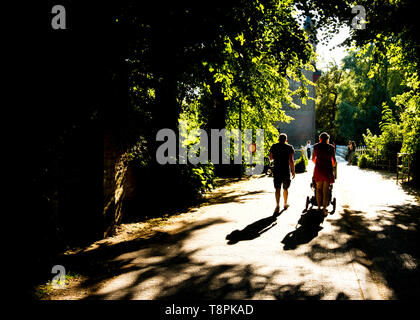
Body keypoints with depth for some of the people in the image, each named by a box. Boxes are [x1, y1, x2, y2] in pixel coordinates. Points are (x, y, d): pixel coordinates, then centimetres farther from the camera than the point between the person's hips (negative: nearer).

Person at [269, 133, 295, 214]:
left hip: (276, 170, 1)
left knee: (277, 189, 0)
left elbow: (271, 158, 11)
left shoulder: (274, 147, 3)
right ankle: (285, 204, 29)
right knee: (285, 188, 16)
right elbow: (291, 160, -10)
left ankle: (277, 205, -15)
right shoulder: (289, 147, -3)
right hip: (286, 171, -1)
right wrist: (293, 171, -5)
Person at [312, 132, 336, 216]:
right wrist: (332, 166, 29)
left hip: (318, 169, 1)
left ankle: (319, 207, 12)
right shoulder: (331, 147, 5)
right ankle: (324, 209, 0)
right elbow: (334, 160, 9)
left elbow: (313, 159, 12)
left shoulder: (316, 146, 5)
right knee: (325, 190, 2)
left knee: (319, 188, 14)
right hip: (328, 169, -1)